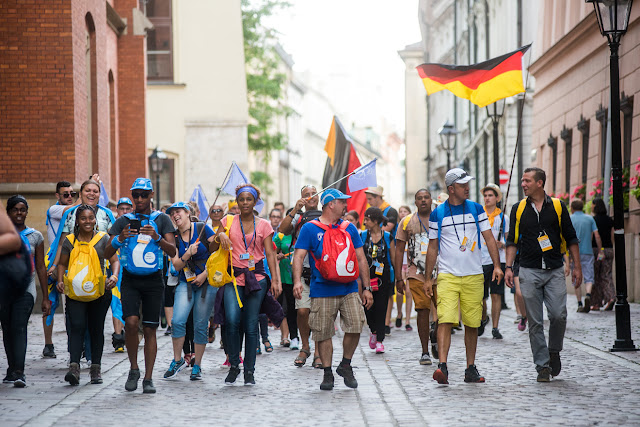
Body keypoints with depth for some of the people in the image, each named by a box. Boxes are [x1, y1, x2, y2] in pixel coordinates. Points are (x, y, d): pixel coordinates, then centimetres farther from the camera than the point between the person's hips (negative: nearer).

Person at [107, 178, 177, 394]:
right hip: (130, 280, 0)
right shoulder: (124, 221, 9)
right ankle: (133, 369, 1)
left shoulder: (161, 219, 5)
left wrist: (157, 237, -20)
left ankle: (148, 378, 3)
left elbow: (173, 252, -3)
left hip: (153, 280, 0)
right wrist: (119, 239, -16)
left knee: (149, 329, -1)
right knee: (131, 322, -17)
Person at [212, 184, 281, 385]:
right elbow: (213, 249, 10)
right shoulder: (228, 222, 10)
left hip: (256, 277, 0)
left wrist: (275, 278, -5)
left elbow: (270, 253, 5)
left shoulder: (263, 225, 8)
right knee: (232, 320, -18)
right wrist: (219, 236, -10)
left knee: (251, 325, -1)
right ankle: (233, 365, -1)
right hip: (234, 277, 0)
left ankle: (249, 371, 9)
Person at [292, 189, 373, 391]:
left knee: (355, 326, -9)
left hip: (349, 289, 3)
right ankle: (327, 373, 12)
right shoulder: (310, 228, 2)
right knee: (323, 334, 0)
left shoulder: (349, 228, 13)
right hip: (322, 291, -3)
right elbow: (299, 256, -5)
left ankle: (345, 365, 12)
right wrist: (297, 281, -21)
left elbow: (361, 259, 16)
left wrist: (366, 287, 11)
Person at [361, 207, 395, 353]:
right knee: (368, 306, -5)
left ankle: (379, 340, 4)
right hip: (367, 276, 1)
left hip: (383, 277, -1)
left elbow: (394, 259, 8)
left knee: (381, 307, -2)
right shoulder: (362, 236, 5)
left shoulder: (387, 237, 3)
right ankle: (374, 331, 23)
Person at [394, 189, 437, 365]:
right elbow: (399, 250, 7)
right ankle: (425, 352, 3)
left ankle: (435, 340, 21)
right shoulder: (407, 222, 5)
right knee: (423, 311, -4)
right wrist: (398, 278, 2)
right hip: (416, 275, -1)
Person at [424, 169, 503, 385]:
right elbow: (433, 247, 9)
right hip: (447, 276, -2)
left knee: (472, 324, 6)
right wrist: (427, 278, 8)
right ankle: (442, 366, -22)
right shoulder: (437, 214, 4)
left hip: (473, 276, 2)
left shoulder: (476, 209, 7)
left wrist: (496, 265, -6)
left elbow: (489, 238, 6)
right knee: (445, 320, -16)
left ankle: (470, 369, 16)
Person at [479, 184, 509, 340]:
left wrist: (501, 244, -9)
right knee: (480, 297, 1)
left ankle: (495, 328, 2)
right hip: (480, 261, 0)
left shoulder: (503, 218, 8)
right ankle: (484, 319, 30)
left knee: (496, 295, -4)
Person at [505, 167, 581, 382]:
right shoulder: (518, 209, 7)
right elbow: (512, 241, 10)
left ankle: (554, 351, 15)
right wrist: (509, 267, 0)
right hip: (529, 271, 1)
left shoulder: (558, 207, 5)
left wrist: (577, 267, 5)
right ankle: (542, 366, 6)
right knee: (535, 322, -1)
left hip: (554, 270, -1)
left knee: (558, 315, -12)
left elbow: (571, 238, 9)